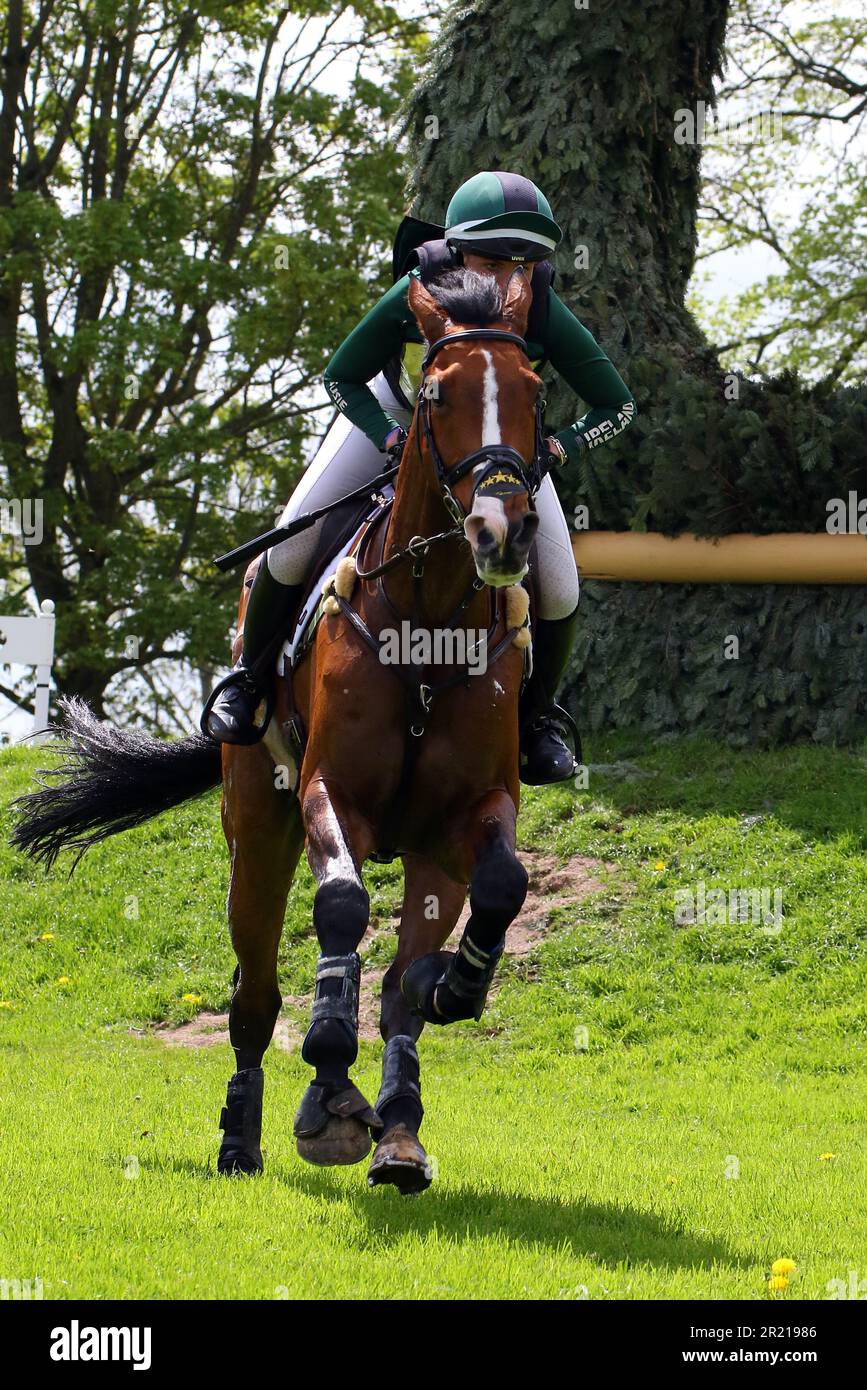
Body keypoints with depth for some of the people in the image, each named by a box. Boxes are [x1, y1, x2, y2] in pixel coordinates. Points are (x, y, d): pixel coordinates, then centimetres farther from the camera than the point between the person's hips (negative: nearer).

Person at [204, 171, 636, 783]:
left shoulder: (546, 317, -35)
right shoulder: (416, 296, -37)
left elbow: (619, 404, -21)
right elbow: (342, 378, -20)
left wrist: (562, 446, -38)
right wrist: (390, 439, -36)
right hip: (397, 411, 0)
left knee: (558, 589, -11)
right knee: (293, 544, -10)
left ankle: (539, 714, 17)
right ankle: (250, 678, 17)